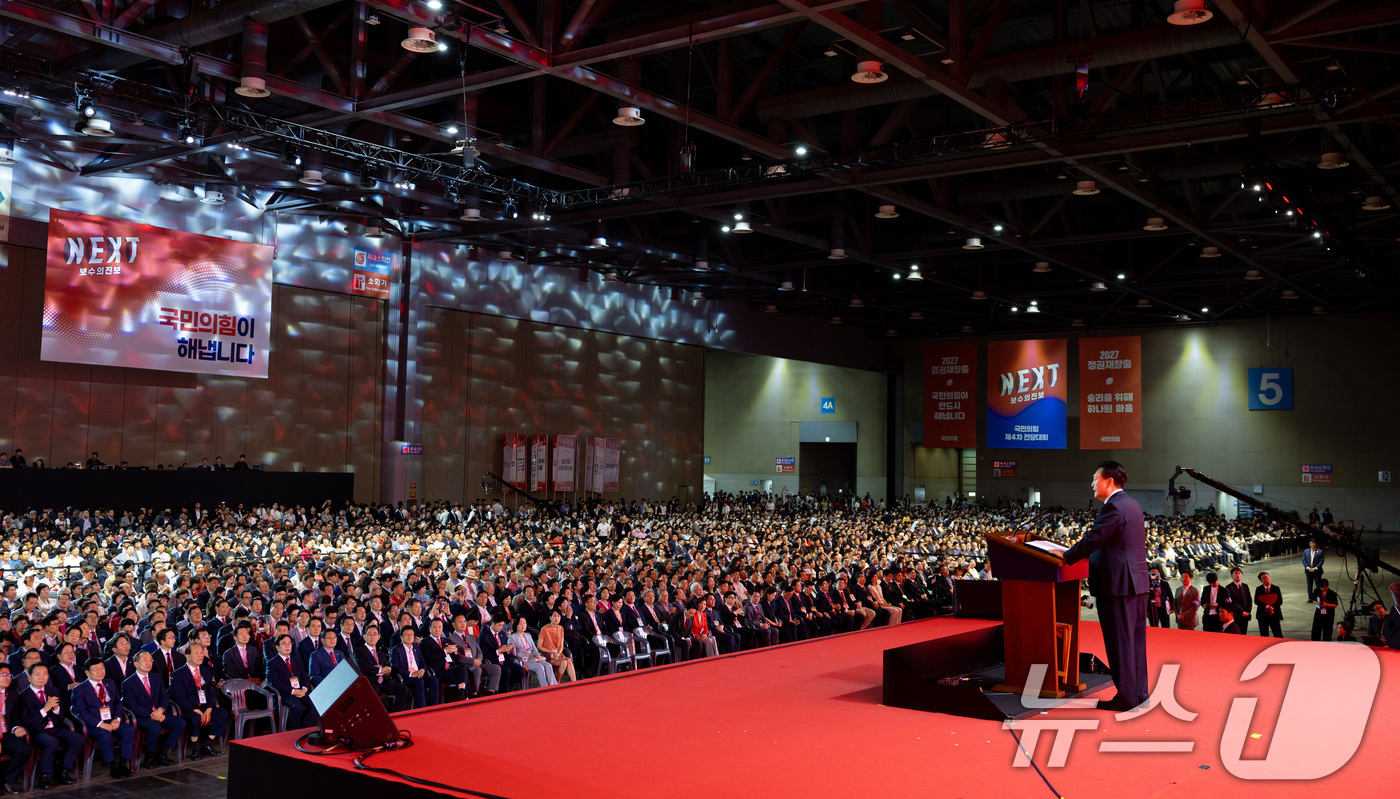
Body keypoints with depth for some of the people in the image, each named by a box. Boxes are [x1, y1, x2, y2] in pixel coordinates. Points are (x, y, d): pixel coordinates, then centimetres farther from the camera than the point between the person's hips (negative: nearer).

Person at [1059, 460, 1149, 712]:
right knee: (1136, 640, 13)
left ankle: (1125, 697, 1)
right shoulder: (1133, 505, 14)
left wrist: (1066, 556, -5)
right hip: (1138, 582, 10)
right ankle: (1139, 691, 19)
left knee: (1119, 642, -3)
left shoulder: (1114, 507, -17)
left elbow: (1092, 540, -20)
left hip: (1118, 584, -10)